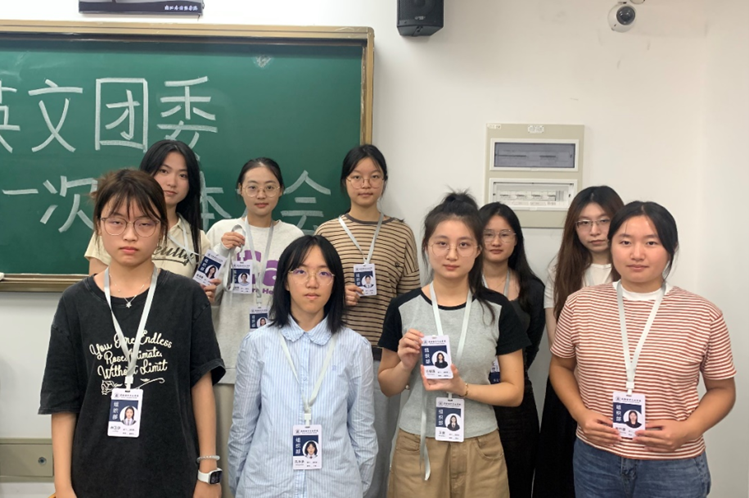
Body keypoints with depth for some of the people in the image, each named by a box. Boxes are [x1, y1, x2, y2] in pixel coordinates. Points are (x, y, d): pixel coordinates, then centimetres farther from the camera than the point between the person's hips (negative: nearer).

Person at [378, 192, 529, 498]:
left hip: (479, 450, 0)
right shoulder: (404, 308, -4)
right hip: (417, 447, 0)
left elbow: (514, 392, -2)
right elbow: (387, 388, 5)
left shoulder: (497, 309, -4)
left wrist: (463, 388, -17)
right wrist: (406, 365, -15)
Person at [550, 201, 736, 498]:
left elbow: (722, 389, 4)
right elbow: (560, 366, 10)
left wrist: (689, 429, -13)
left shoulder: (704, 315, -6)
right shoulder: (580, 305, -2)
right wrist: (580, 413, -7)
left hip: (674, 467, -1)